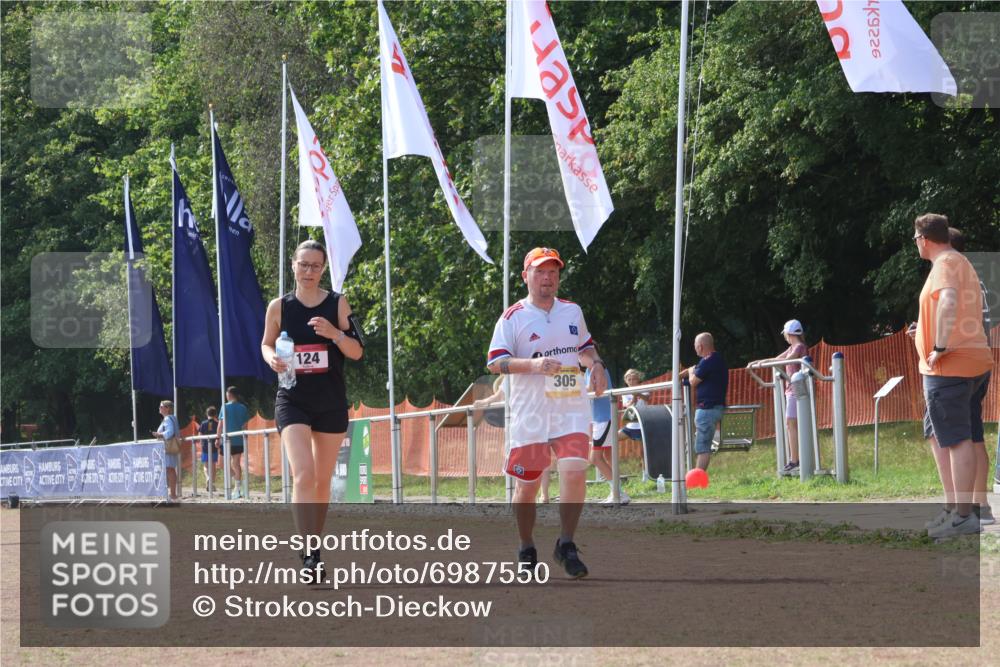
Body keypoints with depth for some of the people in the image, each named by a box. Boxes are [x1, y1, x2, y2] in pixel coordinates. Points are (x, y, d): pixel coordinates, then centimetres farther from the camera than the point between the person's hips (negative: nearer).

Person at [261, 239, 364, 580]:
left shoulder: (337, 304, 1)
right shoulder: (279, 307, 0)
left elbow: (357, 352, 0)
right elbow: (267, 344, 13)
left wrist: (335, 333, -19)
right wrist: (272, 358, -10)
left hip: (331, 401, 2)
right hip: (292, 400, -2)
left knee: (323, 481, 11)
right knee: (303, 474, -19)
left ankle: (314, 545, 27)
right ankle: (309, 555, -25)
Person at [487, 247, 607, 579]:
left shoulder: (572, 311, 12)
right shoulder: (513, 317, -2)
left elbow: (584, 346, 28)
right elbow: (495, 362, -8)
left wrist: (595, 364, 6)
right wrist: (533, 364, -22)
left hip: (571, 411, 2)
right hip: (530, 415, -2)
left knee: (575, 472, -17)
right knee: (527, 485, 4)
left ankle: (566, 546, -6)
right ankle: (527, 551, 23)